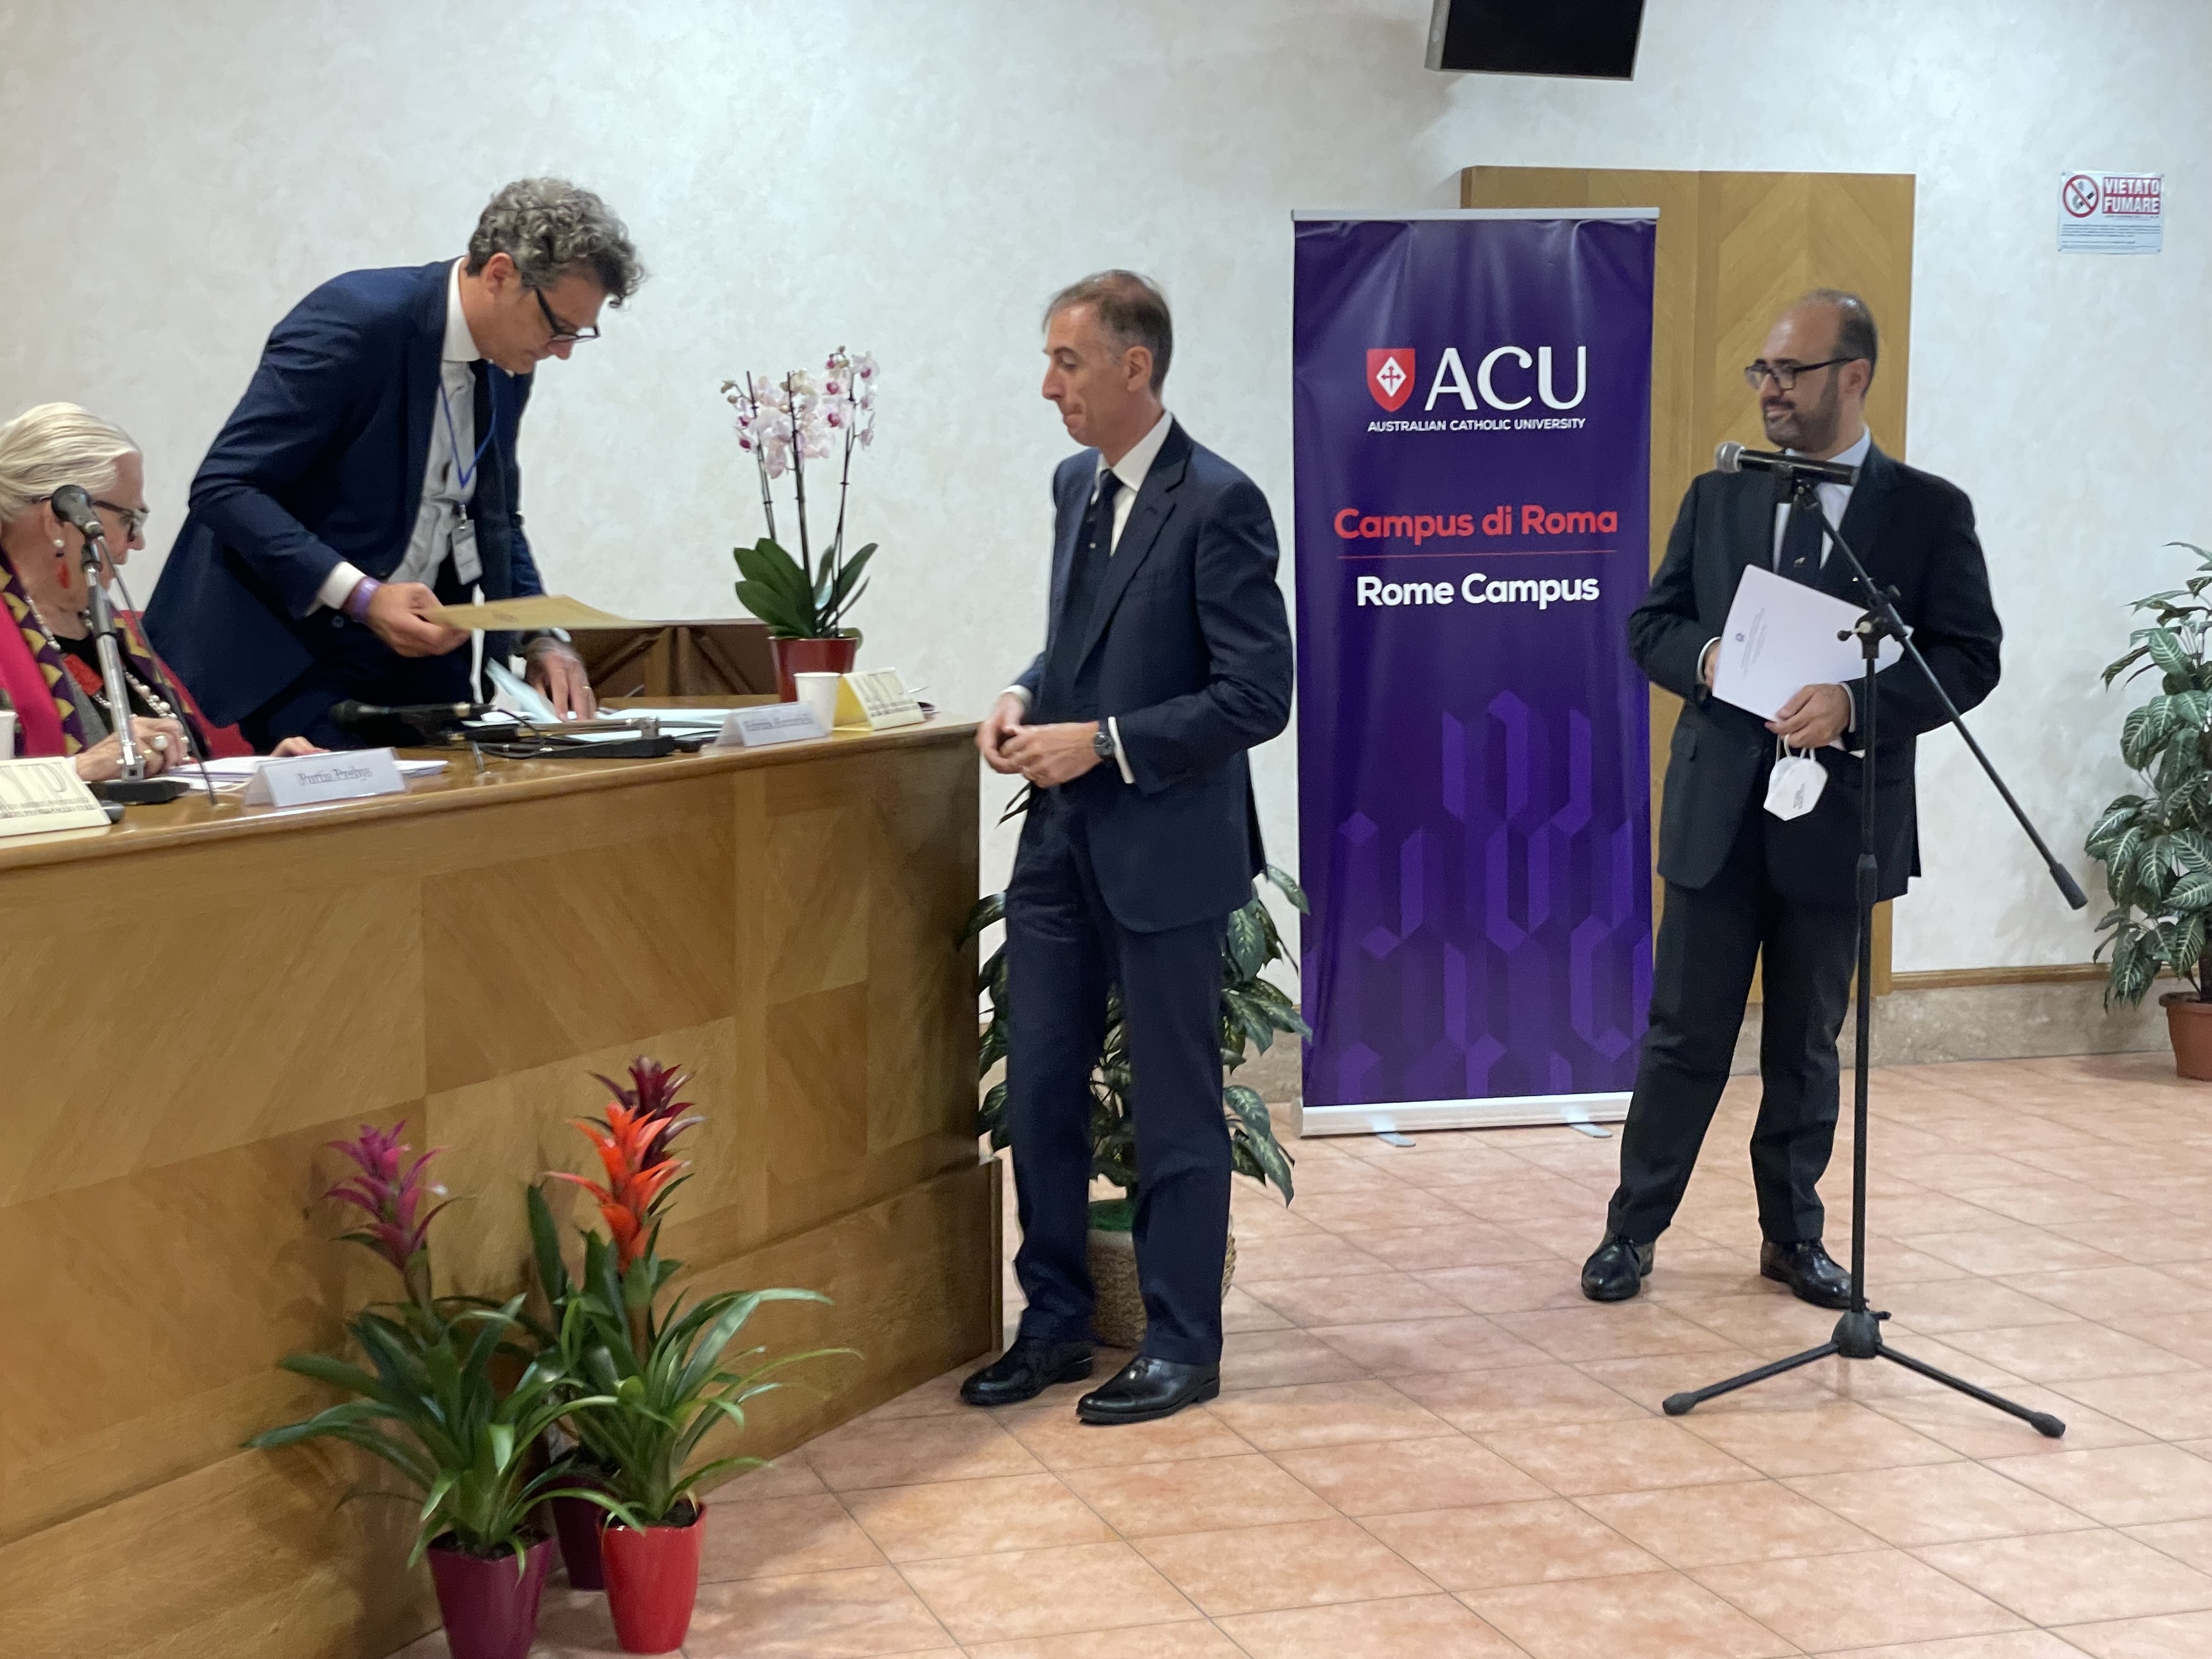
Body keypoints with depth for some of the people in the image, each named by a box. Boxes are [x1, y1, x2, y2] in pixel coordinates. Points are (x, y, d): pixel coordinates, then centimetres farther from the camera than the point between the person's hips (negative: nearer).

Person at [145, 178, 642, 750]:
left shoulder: (507, 367, 5)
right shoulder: (354, 319, -19)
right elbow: (224, 487, -21)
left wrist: (542, 638, 1)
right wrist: (360, 596, -29)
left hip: (413, 662, 7)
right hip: (285, 653, -7)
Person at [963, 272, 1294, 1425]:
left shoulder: (1218, 505, -15)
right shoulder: (1076, 485, 10)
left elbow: (1256, 697, -17)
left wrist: (1100, 743, -19)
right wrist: (1027, 697, 2)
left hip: (1164, 844, -7)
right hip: (1062, 839, 8)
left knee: (1175, 1107, 5)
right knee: (1038, 1091, 12)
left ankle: (1181, 1346, 17)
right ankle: (1054, 1324, 26)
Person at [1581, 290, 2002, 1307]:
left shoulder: (1928, 510, -1)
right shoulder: (1717, 497, 6)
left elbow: (1970, 657, -6)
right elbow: (1651, 625, 9)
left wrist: (1855, 702, -21)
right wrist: (1707, 656, -13)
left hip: (1837, 816, -1)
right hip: (1717, 814, 1)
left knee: (1807, 1043, 12)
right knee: (1684, 1034, 5)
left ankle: (1794, 1234, 25)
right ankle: (1634, 1230, 16)